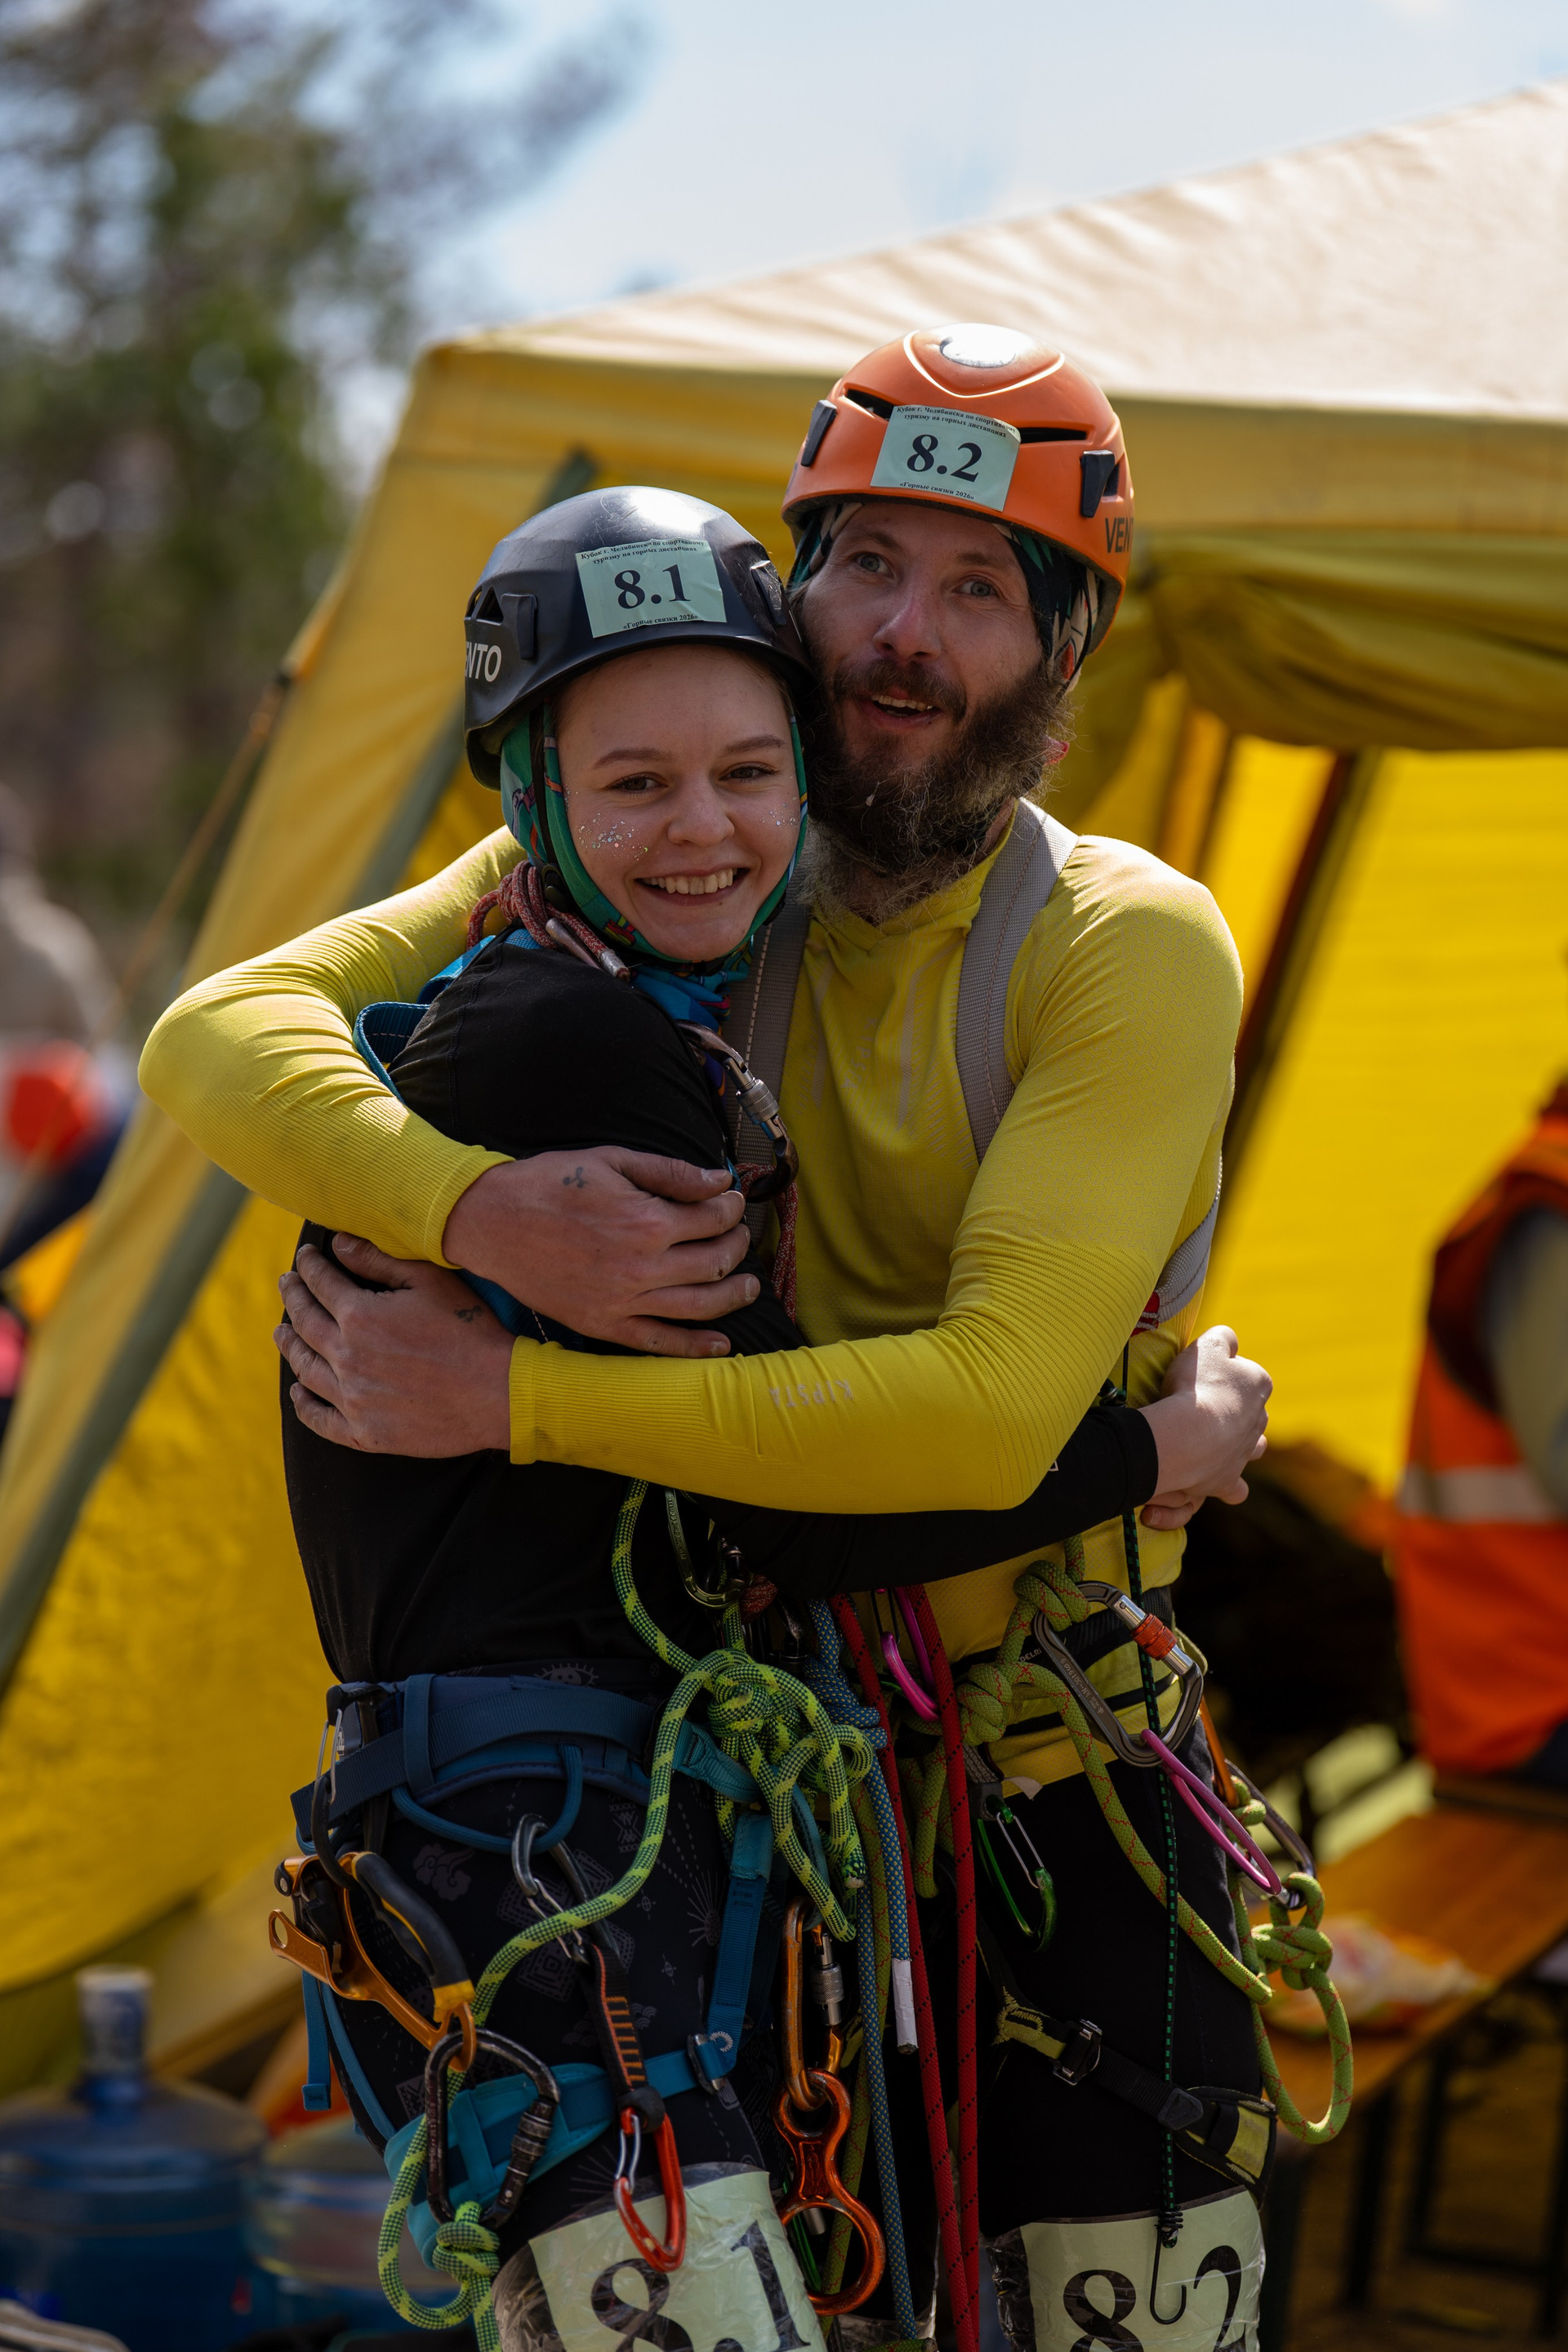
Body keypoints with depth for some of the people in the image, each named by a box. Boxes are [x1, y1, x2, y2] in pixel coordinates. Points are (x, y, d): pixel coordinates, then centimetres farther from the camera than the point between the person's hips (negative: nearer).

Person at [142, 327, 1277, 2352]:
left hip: (1062, 1787, -2)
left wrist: (507, 1396, -29)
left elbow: (990, 1412, -28)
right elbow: (216, 1040, -14)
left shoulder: (1133, 949, -15)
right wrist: (484, 1209, -33)